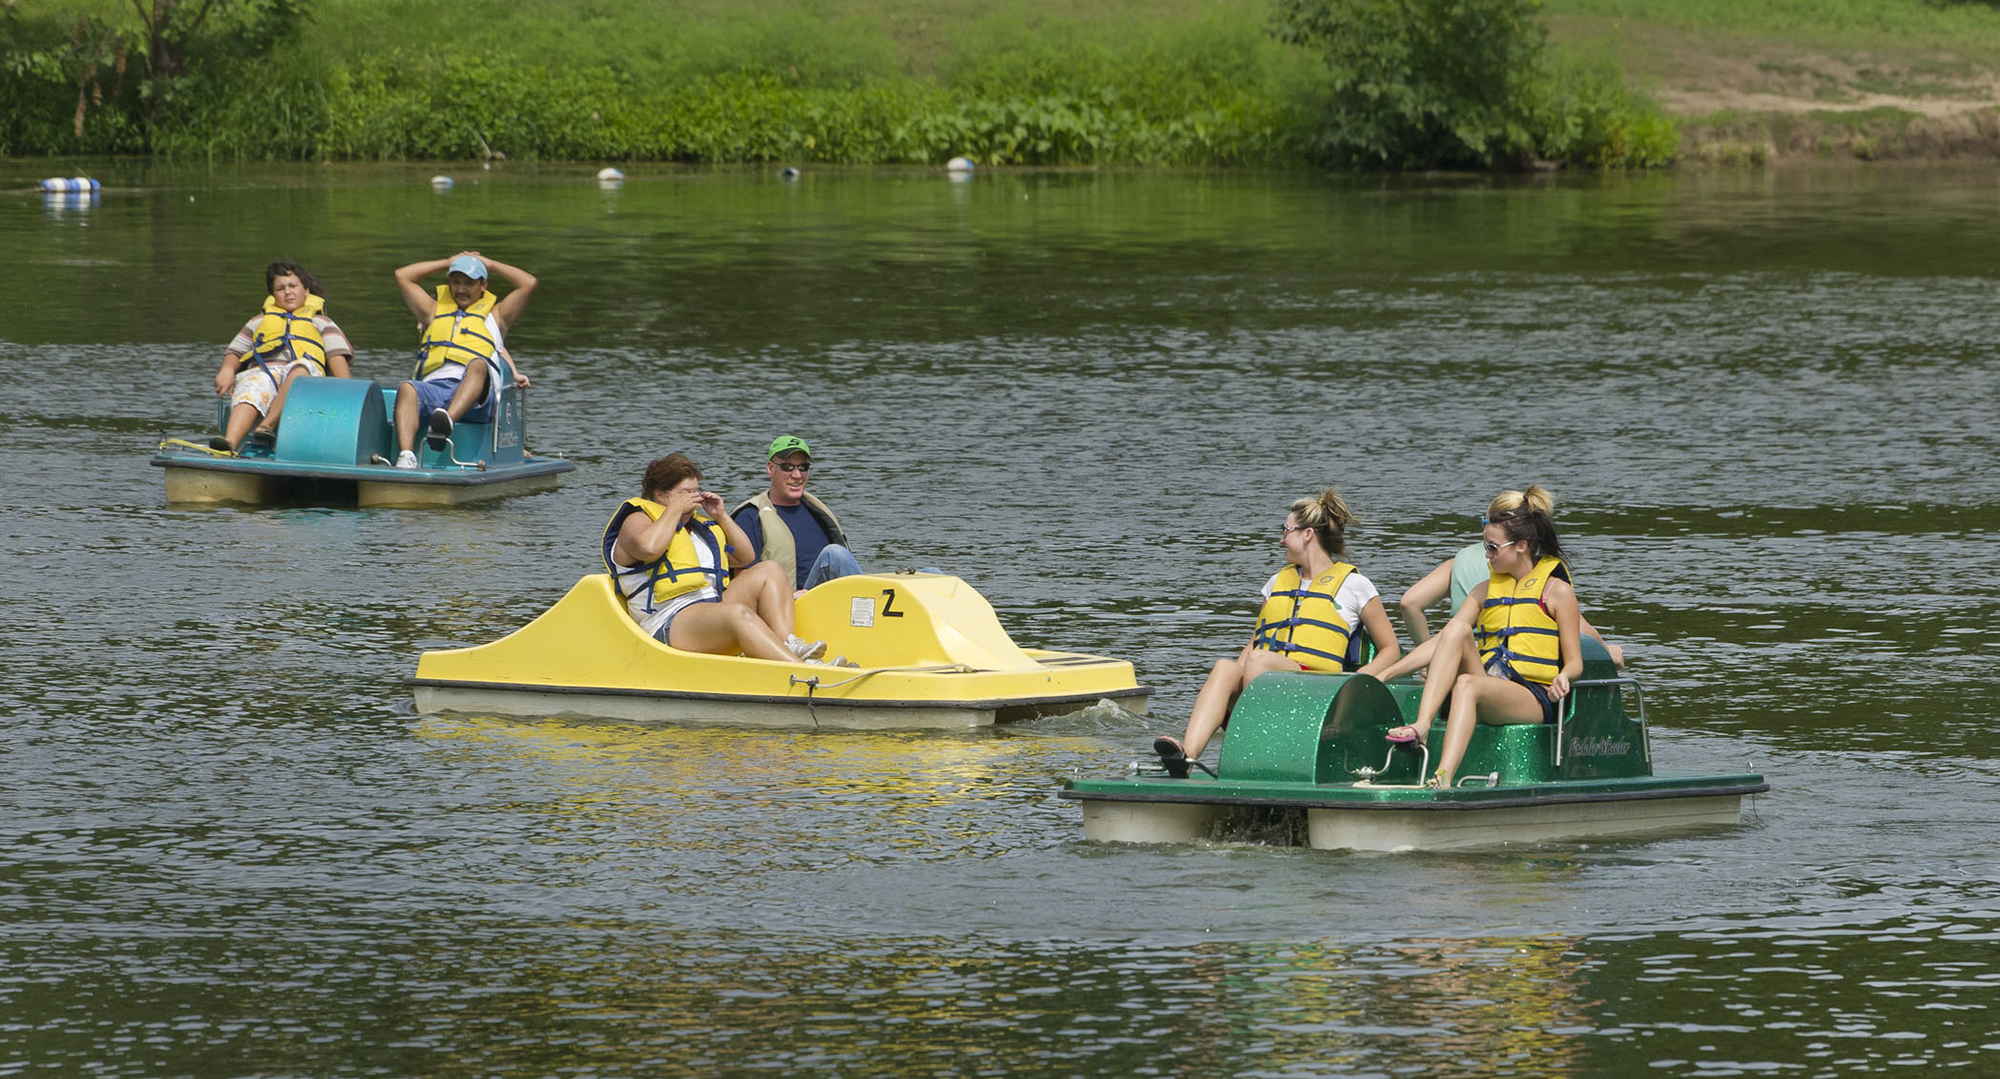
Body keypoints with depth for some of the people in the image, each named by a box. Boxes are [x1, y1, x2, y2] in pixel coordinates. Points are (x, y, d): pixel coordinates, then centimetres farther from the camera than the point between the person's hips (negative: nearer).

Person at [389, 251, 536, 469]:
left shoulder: (495, 315, 29)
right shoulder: (435, 311, 35)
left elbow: (528, 283, 19)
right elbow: (402, 277, 32)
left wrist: (490, 264, 30)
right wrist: (448, 263, 37)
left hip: (476, 397, -2)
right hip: (433, 388, 2)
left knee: (478, 364, -38)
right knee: (407, 389, -32)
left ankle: (446, 422, -65)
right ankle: (406, 457, -54)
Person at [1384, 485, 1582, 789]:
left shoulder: (1556, 591, 7)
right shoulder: (1485, 591, 22)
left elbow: (1575, 662, 3)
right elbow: (1445, 640, 12)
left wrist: (1564, 677, -21)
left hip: (1534, 700, -5)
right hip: (1487, 688, 5)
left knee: (1467, 685, -36)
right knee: (1458, 629, -21)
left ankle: (1443, 778, -56)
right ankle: (1421, 726, -39)